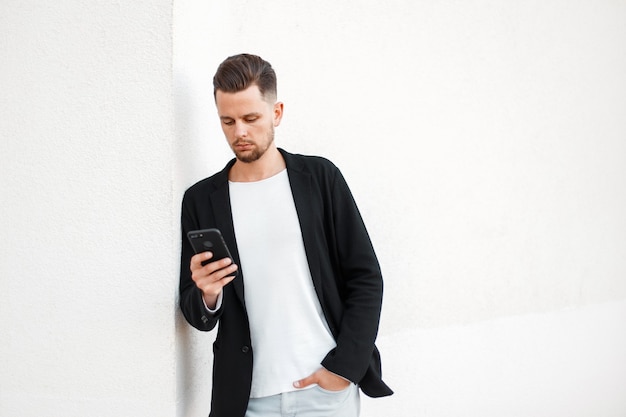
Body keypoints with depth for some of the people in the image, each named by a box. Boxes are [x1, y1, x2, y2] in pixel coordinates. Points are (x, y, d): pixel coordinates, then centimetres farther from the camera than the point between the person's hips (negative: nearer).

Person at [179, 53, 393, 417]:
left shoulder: (320, 177, -1)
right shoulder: (201, 199, 3)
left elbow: (366, 277, -1)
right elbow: (198, 317, 6)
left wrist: (344, 366, -8)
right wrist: (207, 296, -15)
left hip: (328, 387, -1)